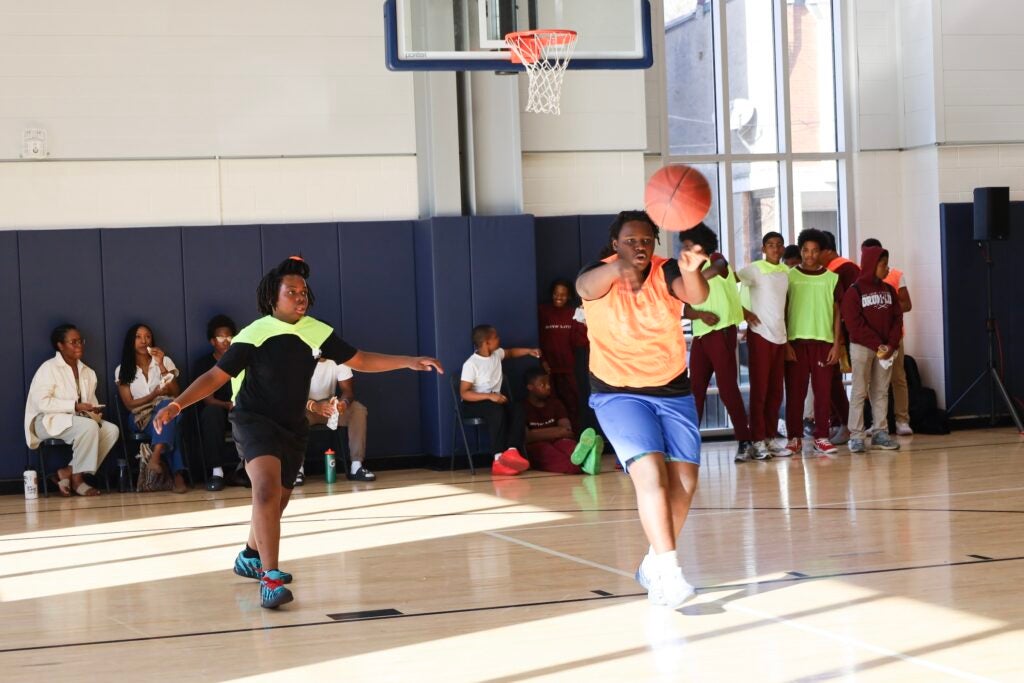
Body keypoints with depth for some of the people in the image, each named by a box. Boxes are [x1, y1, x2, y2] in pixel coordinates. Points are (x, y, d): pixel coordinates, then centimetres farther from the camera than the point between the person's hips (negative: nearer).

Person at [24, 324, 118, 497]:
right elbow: (41, 402, -19)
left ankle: (66, 472, -14)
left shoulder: (88, 372, 13)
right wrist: (75, 406, -23)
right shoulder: (48, 368, -8)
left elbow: (91, 402, 15)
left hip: (78, 420, 8)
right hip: (48, 421, -7)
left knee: (111, 430, -17)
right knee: (88, 427, -33)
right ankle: (76, 478, -18)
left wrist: (94, 409, -11)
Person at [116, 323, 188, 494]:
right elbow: (129, 404, 2)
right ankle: (178, 475, -50)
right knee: (170, 429, -38)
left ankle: (156, 456, -53)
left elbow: (175, 393, 2)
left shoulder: (165, 361, 13)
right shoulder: (122, 370, 9)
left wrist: (161, 365, -7)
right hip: (141, 418, -1)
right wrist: (154, 395, -14)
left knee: (166, 405, -40)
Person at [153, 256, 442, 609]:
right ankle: (270, 578, -30)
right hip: (255, 421, -6)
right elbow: (215, 376, -14)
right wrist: (177, 404, -26)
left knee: (277, 502, 19)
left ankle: (250, 557, 47)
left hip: (293, 427, 6)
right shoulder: (254, 335, -15)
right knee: (268, 489, -28)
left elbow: (359, 360, 8)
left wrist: (408, 361, 2)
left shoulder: (316, 332, -2)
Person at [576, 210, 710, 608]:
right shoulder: (602, 275, -12)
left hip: (673, 391, 3)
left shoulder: (666, 272, -9)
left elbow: (696, 296, -31)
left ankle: (654, 564, 21)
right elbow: (587, 287, -38)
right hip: (619, 393, -3)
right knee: (650, 473, -21)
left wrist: (691, 271, -56)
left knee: (685, 480, 1)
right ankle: (668, 574, -25)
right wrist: (618, 268, -62)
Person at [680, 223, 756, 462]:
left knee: (727, 388, -9)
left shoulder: (716, 259, 0)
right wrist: (701, 314, -11)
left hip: (721, 332, -7)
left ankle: (745, 443, -7)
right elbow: (686, 310, 11)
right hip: (700, 335, 7)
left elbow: (716, 269, -27)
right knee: (695, 390, 3)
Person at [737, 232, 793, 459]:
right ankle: (758, 441, -2)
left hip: (780, 336, 6)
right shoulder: (755, 269, -6)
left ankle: (771, 438, 13)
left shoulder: (786, 271, 13)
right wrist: (744, 312, -15)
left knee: (776, 391, 8)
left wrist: (788, 331, 13)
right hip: (760, 335, -6)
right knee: (759, 389, -4)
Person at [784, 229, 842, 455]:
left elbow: (836, 313, 9)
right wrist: (785, 343, -4)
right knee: (795, 392, 0)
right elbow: (782, 313, 4)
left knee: (823, 391, 0)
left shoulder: (831, 278, 8)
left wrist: (836, 344, 1)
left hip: (823, 342, 1)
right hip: (796, 341, -1)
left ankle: (821, 437, 6)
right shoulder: (789, 277, 4)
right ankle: (794, 438, 5)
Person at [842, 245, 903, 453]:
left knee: (881, 391, 7)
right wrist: (877, 345, -16)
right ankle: (856, 435, -3)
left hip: (886, 348, 5)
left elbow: (897, 318, 6)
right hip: (862, 347, -5)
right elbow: (854, 324, -13)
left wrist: (890, 345, -9)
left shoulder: (889, 291, 10)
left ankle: (880, 432, 12)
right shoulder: (854, 291, -7)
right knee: (860, 391, -4)